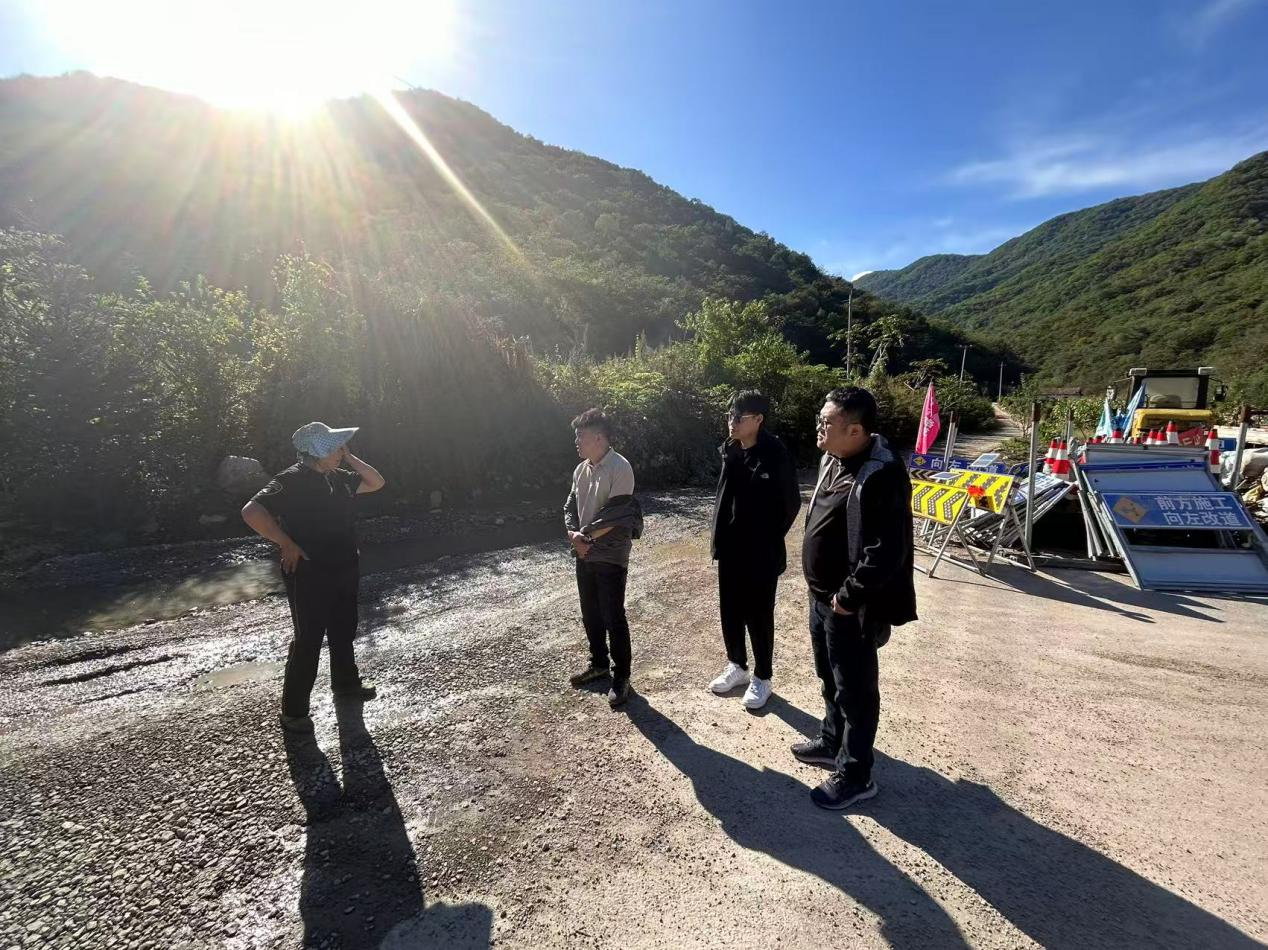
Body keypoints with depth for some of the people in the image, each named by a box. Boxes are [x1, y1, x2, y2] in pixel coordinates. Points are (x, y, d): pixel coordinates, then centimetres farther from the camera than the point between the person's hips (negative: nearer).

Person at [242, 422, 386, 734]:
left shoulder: (336, 477, 6)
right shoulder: (291, 481, -18)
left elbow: (376, 482, 13)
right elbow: (251, 512, -27)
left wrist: (349, 459, 1)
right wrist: (287, 544, -23)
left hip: (344, 572, 8)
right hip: (309, 576, -8)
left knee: (344, 631, 21)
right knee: (308, 641, 2)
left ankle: (346, 683, 41)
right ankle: (293, 710, 16)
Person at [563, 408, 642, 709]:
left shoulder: (619, 467, -16)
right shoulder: (581, 469, 8)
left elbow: (615, 514, -21)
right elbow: (570, 506, 12)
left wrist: (585, 535, -14)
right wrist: (573, 534, -7)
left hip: (611, 555, -8)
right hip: (584, 554, 8)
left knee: (613, 617, 0)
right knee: (590, 614, 17)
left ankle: (621, 677, 15)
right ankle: (599, 664, 35)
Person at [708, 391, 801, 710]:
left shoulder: (776, 455, -18)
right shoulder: (729, 451, 1)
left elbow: (792, 503, -10)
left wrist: (770, 539, -3)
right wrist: (720, 534, 10)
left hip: (761, 552, -6)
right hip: (729, 548, 6)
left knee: (758, 615, 7)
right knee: (729, 611, 17)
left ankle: (761, 678, 26)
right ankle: (737, 666, 37)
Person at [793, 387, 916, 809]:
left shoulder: (880, 476, -26)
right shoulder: (832, 460, 5)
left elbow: (886, 553, -28)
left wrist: (849, 597, -19)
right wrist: (823, 592, 15)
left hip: (851, 608, -9)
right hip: (821, 596, 9)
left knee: (855, 690, 8)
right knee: (830, 679, 25)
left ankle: (855, 775, 26)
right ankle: (832, 742, 46)